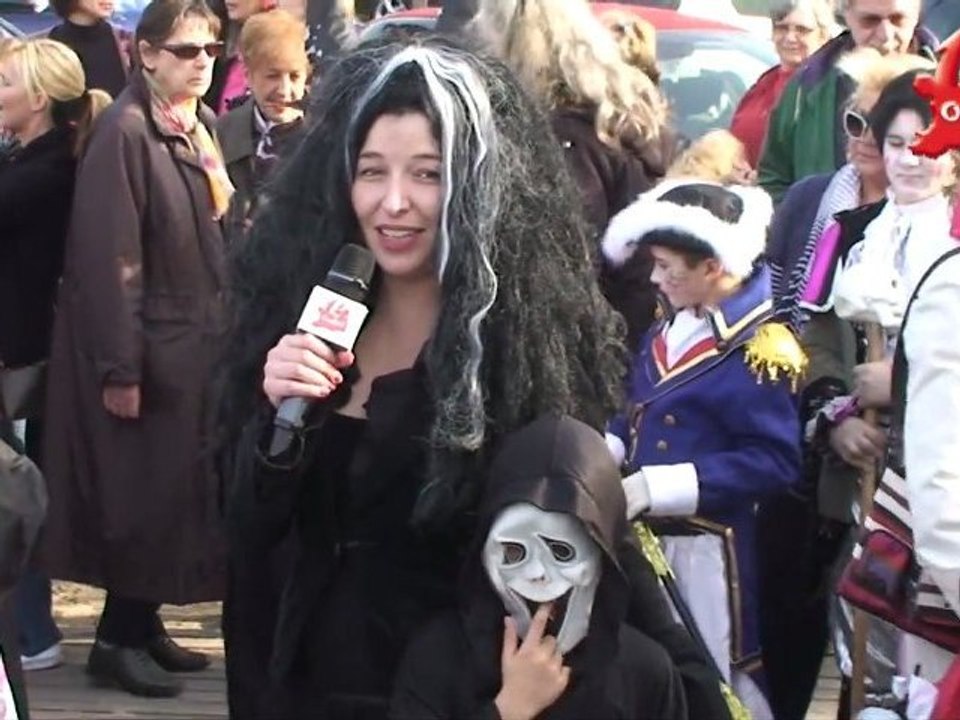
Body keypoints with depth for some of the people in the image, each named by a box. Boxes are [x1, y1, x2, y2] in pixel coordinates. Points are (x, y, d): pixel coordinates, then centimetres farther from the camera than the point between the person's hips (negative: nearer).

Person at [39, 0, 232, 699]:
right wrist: (119, 368, -22)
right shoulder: (125, 133, -18)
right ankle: (117, 639, 12)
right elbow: (107, 259, -21)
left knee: (180, 491, 12)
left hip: (195, 341, 8)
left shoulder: (199, 126, 9)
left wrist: (222, 332, 13)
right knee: (145, 494, -1)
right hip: (146, 347, -8)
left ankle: (144, 625, 24)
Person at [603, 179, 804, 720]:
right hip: (643, 535, 8)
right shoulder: (666, 332, 8)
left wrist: (658, 486, -25)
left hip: (704, 548, -8)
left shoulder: (759, 349, -18)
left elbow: (774, 462, -23)